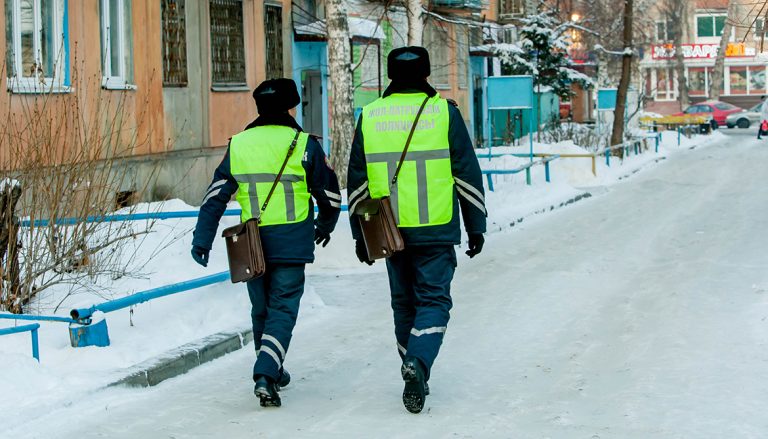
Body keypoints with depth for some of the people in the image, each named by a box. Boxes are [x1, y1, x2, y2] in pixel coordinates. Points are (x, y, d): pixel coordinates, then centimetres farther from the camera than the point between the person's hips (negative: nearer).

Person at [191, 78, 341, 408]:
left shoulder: (238, 145, 5)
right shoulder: (303, 144, -3)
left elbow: (216, 195, 3)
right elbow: (330, 195, 3)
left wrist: (202, 240, 6)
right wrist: (325, 226, 23)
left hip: (251, 243, 3)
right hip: (291, 243, -3)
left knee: (261, 309, 17)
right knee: (283, 309, -1)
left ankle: (270, 372, 30)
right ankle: (266, 374, -18)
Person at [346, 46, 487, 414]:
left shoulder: (369, 117, 6)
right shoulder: (443, 112, -2)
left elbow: (357, 182, 9)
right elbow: (468, 175, -1)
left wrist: (360, 234, 16)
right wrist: (476, 227, 6)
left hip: (389, 231, 3)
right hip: (436, 231, -3)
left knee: (404, 302, 15)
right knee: (433, 299, 2)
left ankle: (415, 379, 20)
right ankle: (417, 363, -21)